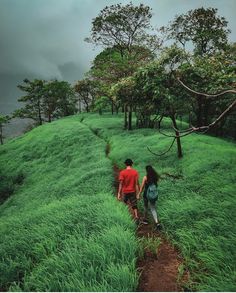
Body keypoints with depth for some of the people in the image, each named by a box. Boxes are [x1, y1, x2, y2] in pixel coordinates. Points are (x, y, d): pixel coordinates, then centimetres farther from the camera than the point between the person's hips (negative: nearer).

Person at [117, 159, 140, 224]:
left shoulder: (122, 172, -9)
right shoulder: (135, 172, -4)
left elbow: (121, 184, -12)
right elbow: (136, 183, -6)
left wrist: (119, 193, -8)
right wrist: (137, 193, -2)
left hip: (125, 192, -1)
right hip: (133, 191, 1)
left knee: (125, 204, 18)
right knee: (134, 205, 9)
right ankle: (136, 217, -7)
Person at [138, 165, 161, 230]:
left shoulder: (145, 177, -13)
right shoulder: (156, 177, -1)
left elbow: (142, 187, -10)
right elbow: (156, 184, 4)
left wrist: (139, 194, -1)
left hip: (147, 194, -3)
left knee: (146, 207, 19)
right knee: (153, 208, 6)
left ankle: (145, 219, 35)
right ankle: (157, 222, -8)